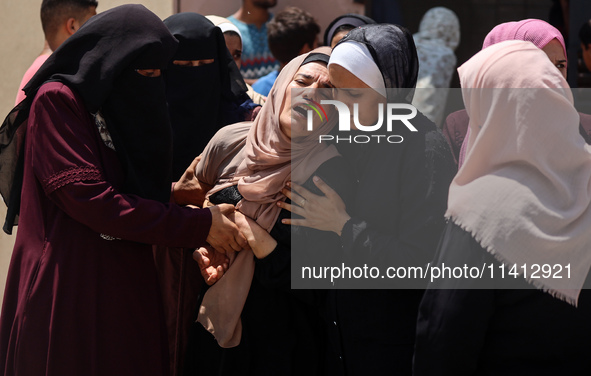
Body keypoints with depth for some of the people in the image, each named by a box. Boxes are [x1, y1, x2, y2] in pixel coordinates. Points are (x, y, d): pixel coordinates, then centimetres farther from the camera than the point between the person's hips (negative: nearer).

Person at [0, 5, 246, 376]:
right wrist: (197, 226, -16)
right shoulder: (56, 102, -10)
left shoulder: (114, 111, 16)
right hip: (69, 292, -8)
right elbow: (88, 198, -18)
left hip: (127, 287, 8)